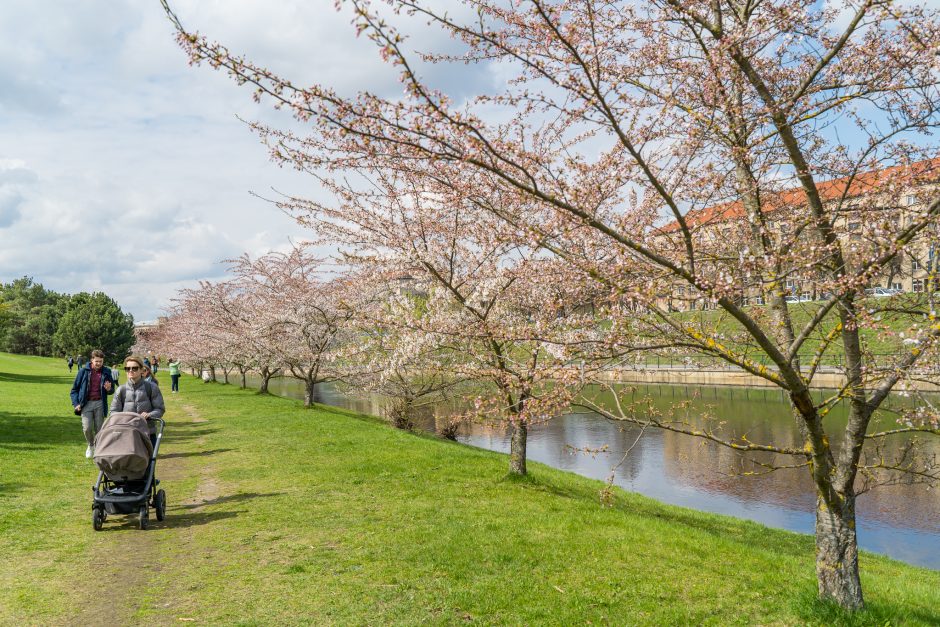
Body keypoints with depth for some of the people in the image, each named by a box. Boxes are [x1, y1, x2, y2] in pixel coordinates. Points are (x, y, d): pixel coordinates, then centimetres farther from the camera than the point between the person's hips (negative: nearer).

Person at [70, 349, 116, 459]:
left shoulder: (106, 372, 5)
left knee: (99, 429, 2)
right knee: (87, 428, -10)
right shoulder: (84, 371, 1)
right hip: (87, 404, -1)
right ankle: (91, 446, 18)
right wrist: (76, 403, -4)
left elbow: (112, 390, 15)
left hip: (100, 404, 1)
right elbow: (74, 389, 7)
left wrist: (109, 389, -10)